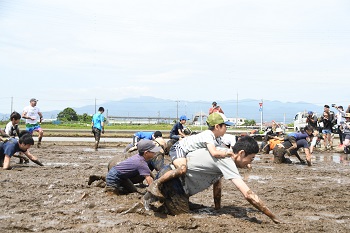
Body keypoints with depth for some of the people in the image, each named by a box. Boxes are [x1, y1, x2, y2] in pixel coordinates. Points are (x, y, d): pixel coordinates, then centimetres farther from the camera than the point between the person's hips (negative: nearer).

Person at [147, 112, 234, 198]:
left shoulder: (217, 138, 2)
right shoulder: (208, 136, -29)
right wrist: (227, 153, -32)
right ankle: (155, 184, -25)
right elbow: (214, 153, -43)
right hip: (179, 148, -11)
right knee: (182, 169, -34)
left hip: (188, 151, 11)